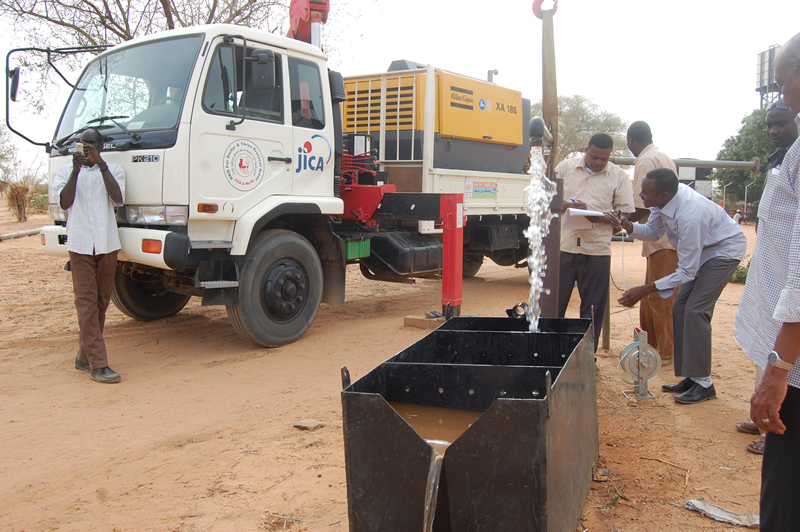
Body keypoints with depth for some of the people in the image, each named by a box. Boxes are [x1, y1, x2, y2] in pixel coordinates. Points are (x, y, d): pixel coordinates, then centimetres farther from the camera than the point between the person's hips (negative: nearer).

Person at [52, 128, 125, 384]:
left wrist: (101, 164, -17)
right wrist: (76, 170, -13)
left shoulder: (113, 170, 9)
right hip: (80, 244, -2)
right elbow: (65, 202, -5)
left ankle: (84, 357, 22)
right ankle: (98, 364, -8)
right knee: (86, 302, -7)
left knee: (101, 302, 7)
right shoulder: (66, 171, 10)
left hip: (107, 244, 2)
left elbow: (118, 198, -10)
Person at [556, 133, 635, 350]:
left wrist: (602, 217, -17)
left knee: (593, 308, 6)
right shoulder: (565, 167, 8)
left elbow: (625, 212, 3)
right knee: (554, 303, 4)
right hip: (563, 245, 0)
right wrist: (567, 205, -15)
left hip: (597, 250, 0)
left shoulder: (619, 177, 6)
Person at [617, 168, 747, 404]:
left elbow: (687, 272, -31)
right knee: (680, 308, 5)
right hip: (702, 249, 9)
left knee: (695, 310, -17)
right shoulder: (663, 200, -15)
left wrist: (645, 290, -33)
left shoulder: (689, 217, -38)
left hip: (725, 250, -9)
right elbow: (654, 231, 3)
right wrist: (629, 227, -19)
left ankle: (703, 383, -8)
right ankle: (690, 376, 12)